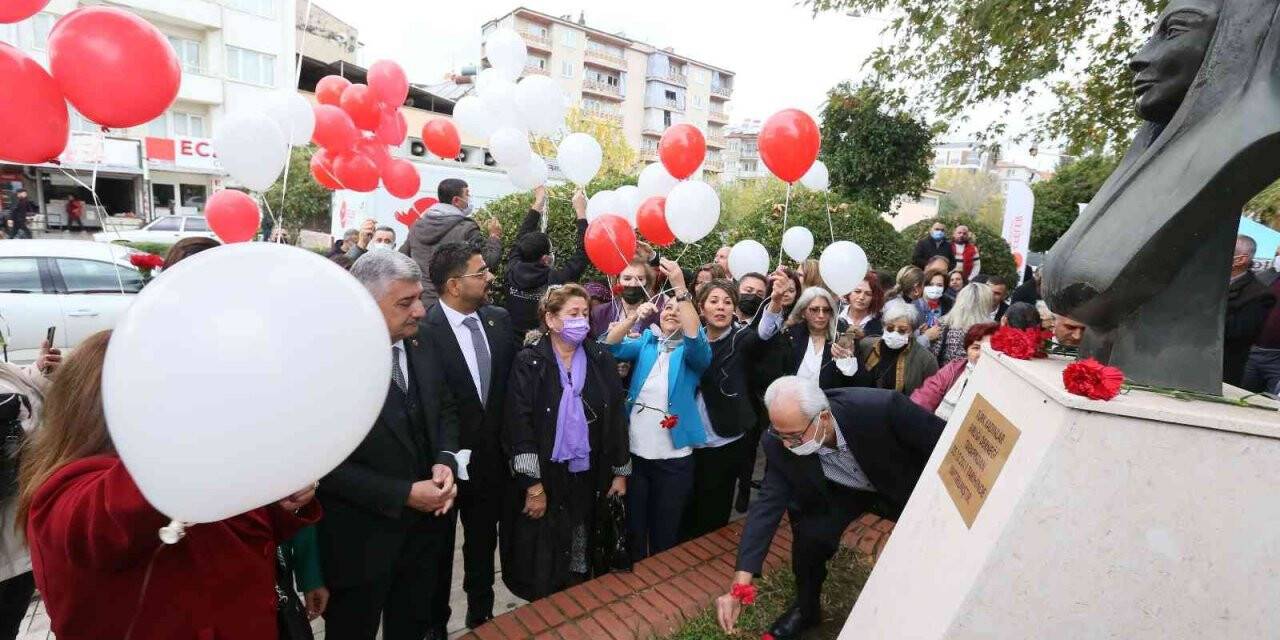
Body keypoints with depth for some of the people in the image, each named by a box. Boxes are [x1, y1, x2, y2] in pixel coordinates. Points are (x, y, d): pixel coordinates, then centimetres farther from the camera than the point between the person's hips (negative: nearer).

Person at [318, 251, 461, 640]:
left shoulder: (421, 349, -2)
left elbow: (446, 410, 9)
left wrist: (445, 461, -9)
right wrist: (403, 494, -22)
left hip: (425, 527, 5)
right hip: (360, 541, -5)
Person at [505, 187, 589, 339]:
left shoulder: (513, 272, -10)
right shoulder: (554, 279, -22)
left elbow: (522, 239, 5)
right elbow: (582, 252, -14)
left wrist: (538, 203, 12)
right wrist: (580, 211, -6)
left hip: (515, 341, 5)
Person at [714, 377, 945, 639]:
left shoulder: (881, 407, -42)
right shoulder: (780, 443, -31)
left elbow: (944, 441, -26)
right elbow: (768, 505, -27)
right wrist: (739, 585, -33)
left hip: (905, 479, 0)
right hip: (842, 488, 1)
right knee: (810, 534, -16)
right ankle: (806, 608, 13)